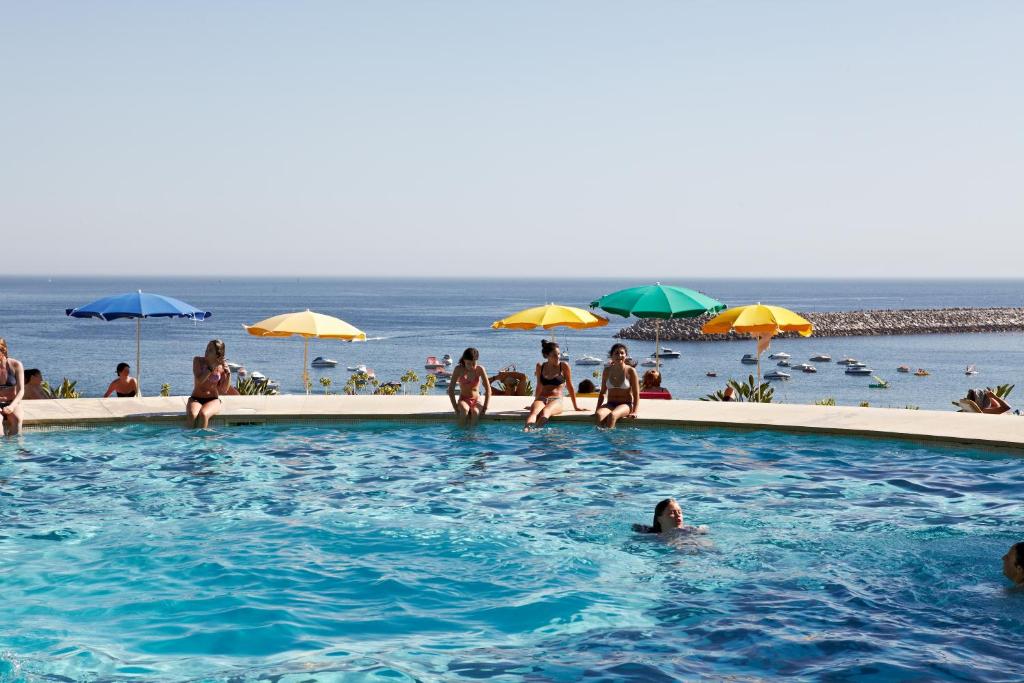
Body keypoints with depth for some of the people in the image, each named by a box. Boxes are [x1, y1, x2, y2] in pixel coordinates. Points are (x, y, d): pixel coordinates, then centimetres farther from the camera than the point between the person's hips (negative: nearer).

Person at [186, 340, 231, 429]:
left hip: (213, 400, -1)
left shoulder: (222, 366, -1)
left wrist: (228, 374, -13)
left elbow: (223, 390, -1)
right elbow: (199, 381, -13)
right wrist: (211, 368, -18)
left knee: (203, 414, -35)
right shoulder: (198, 360, -1)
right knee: (192, 415, -34)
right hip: (196, 398, 1)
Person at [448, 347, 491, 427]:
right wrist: (455, 407, -15)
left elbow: (488, 389, -7)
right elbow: (451, 389, -9)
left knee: (475, 412, -35)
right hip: (463, 400, 0)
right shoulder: (459, 369, -10)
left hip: (476, 400, 0)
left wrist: (485, 407, -13)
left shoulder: (480, 369, -10)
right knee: (464, 410, -36)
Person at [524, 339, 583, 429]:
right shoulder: (540, 367, 13)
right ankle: (527, 429, -62)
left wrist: (575, 407, 14)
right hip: (541, 399, 2)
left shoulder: (564, 366, 5)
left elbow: (570, 387, 11)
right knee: (534, 411, -34)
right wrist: (536, 403, 32)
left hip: (556, 400, -2)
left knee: (545, 411, -38)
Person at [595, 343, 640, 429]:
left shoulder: (630, 371, -3)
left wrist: (634, 412, -14)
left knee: (612, 415, -37)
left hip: (626, 405, -3)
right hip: (610, 404, 3)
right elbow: (602, 393, 14)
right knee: (599, 415, -32)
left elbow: (636, 395, -2)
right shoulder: (607, 371, 7)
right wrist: (597, 410, 4)